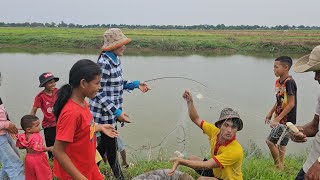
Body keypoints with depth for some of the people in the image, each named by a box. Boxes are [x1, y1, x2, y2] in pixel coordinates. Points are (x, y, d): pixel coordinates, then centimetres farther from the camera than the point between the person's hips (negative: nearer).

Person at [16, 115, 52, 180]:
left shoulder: (23, 136, -6)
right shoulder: (36, 137, -28)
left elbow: (20, 146, 4)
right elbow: (39, 148, -31)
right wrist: (49, 149, -23)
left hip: (29, 158, 7)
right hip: (38, 158, -7)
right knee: (43, 175, 9)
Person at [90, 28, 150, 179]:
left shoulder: (116, 60, 5)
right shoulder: (104, 63, -22)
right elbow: (99, 93, -20)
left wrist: (135, 84, 4)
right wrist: (117, 112, -24)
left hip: (111, 111, 9)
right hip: (105, 112, -9)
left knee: (103, 144, 22)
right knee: (111, 147, 7)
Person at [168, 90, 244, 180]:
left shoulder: (236, 151, -34)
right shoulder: (215, 132, -15)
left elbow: (207, 165, -38)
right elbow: (196, 119, -3)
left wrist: (181, 161, -41)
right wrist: (190, 102, -18)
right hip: (216, 172, 7)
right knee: (192, 158, 8)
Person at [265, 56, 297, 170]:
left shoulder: (289, 82, -19)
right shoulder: (278, 81, 7)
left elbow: (291, 104, -21)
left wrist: (277, 119, -21)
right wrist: (270, 113, 17)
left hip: (286, 120, -8)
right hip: (280, 119, 8)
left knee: (270, 141, -5)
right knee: (280, 144, 15)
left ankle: (278, 167, 11)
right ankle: (280, 167, 27)